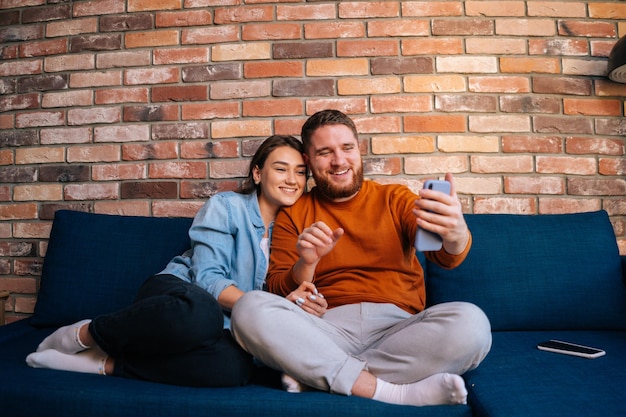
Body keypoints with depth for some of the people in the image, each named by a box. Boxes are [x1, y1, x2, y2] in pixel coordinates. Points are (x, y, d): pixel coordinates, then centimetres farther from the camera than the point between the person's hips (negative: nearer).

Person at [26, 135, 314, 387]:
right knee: (201, 312, -42)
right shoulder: (225, 206, -1)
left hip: (224, 323, 4)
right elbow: (207, 277, -10)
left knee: (237, 366, -35)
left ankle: (107, 363, -18)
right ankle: (84, 333, -14)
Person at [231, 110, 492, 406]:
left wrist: (456, 234, -29)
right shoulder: (293, 215, 12)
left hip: (398, 327, 1)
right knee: (250, 308, -26)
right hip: (326, 330, 0)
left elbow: (444, 256, -4)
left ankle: (315, 375, -18)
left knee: (470, 323, -27)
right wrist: (306, 263, -17)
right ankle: (397, 393, -24)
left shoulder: (394, 198, 12)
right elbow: (278, 295, 5)